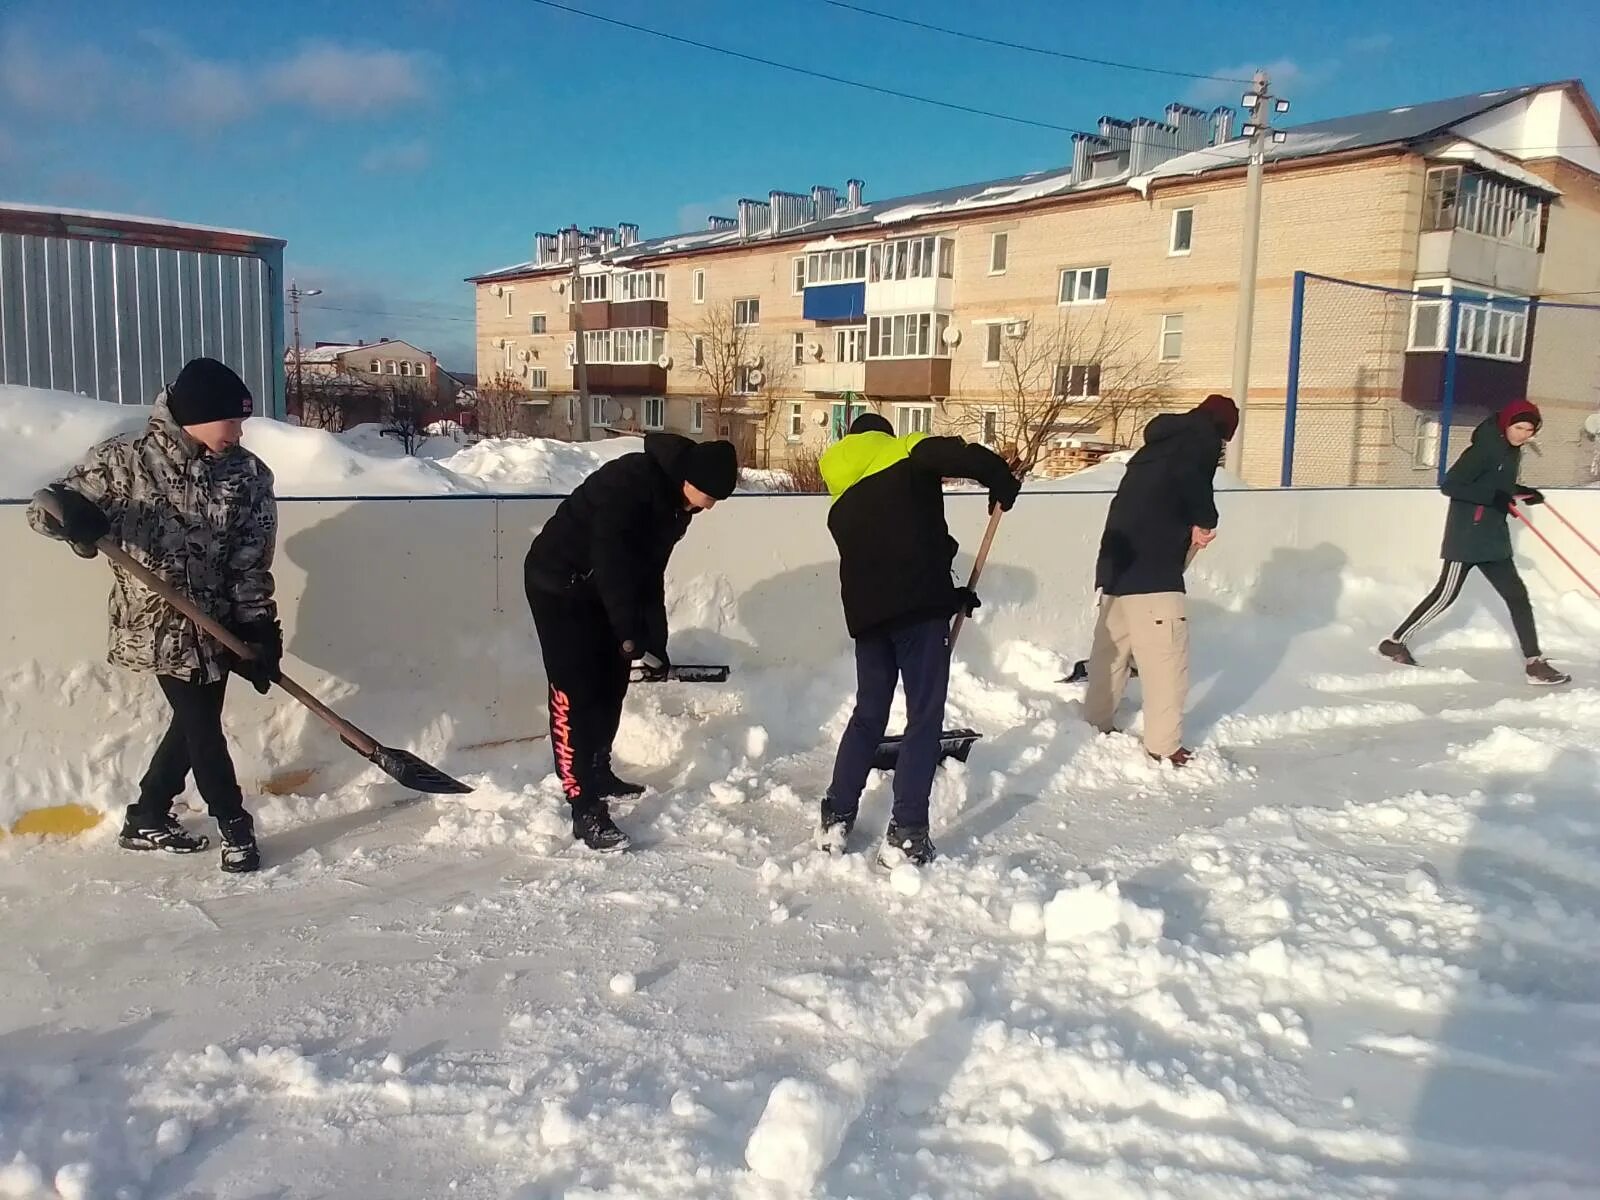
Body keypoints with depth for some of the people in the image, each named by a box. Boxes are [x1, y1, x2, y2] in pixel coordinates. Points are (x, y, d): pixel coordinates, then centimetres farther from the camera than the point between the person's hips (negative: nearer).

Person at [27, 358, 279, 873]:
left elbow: (252, 562, -3)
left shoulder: (249, 475, -4)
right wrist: (71, 512, -30)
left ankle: (146, 820, 35)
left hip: (216, 624, 4)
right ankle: (234, 825, 19)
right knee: (201, 726, 0)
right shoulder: (123, 459, -11)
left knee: (195, 721, 14)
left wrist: (259, 629, -10)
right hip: (158, 625, -4)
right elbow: (47, 509, -5)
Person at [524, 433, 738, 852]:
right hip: (559, 583, -9)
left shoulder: (675, 503, 1)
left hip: (597, 589, 9)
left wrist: (655, 642, 6)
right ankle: (585, 810, -11)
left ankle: (598, 773, 32)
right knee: (575, 693, -11)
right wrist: (630, 632, -23)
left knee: (611, 683, 14)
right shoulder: (629, 481, -27)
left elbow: (649, 571, 8)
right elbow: (610, 559, -29)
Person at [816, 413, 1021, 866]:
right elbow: (964, 456, -13)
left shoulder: (842, 505, 24)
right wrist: (1003, 483, 6)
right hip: (918, 605, -5)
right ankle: (906, 835, 1)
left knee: (868, 715, 19)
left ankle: (835, 820, 21)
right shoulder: (907, 453, 7)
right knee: (924, 718, 2)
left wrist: (949, 594, 25)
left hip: (867, 612, 6)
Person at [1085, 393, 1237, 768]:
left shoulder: (1163, 442, 25)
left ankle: (1096, 726, 30)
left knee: (1111, 652, 19)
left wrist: (1189, 529, 9)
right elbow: (1193, 481, -20)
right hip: (1150, 573, -9)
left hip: (1117, 565, 9)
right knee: (1166, 661, -2)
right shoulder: (1203, 439, 0)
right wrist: (1204, 521, -4)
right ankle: (1164, 748, 3)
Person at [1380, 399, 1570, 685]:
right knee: (1446, 594, -3)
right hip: (1467, 535, -9)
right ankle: (1394, 642, 10)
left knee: (1517, 596, 6)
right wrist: (1493, 496, -28)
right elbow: (1449, 485, -22)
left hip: (1494, 536, 9)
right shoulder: (1485, 449, -17)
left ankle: (1535, 663, 11)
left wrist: (1524, 492, 8)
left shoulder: (1512, 451, 11)